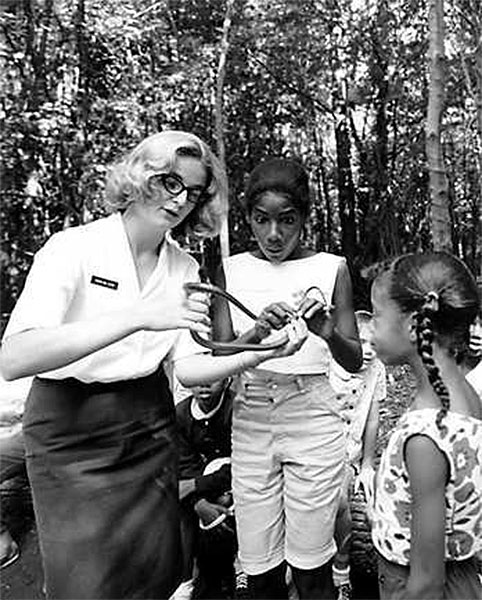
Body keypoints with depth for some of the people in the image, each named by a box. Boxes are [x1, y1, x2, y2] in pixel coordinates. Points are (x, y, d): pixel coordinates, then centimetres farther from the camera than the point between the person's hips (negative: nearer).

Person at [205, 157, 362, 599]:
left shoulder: (331, 268, -1)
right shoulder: (232, 270, 3)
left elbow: (355, 361, -1)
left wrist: (327, 332, -22)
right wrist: (255, 334, -25)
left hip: (312, 418, -1)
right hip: (251, 420, 2)